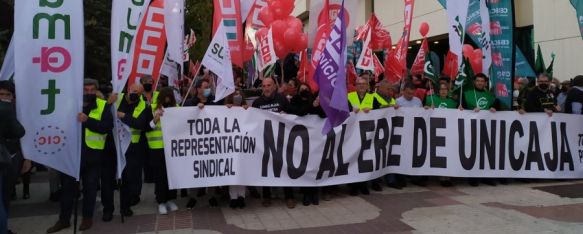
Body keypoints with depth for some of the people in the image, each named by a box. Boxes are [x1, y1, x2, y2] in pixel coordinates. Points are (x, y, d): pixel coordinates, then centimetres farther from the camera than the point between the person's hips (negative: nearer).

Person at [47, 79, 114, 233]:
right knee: (68, 186, 10)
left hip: (92, 154, -2)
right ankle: (64, 219, 23)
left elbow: (108, 127, -17)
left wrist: (88, 120, -26)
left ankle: (88, 218, 25)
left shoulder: (103, 106, -3)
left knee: (90, 187, 9)